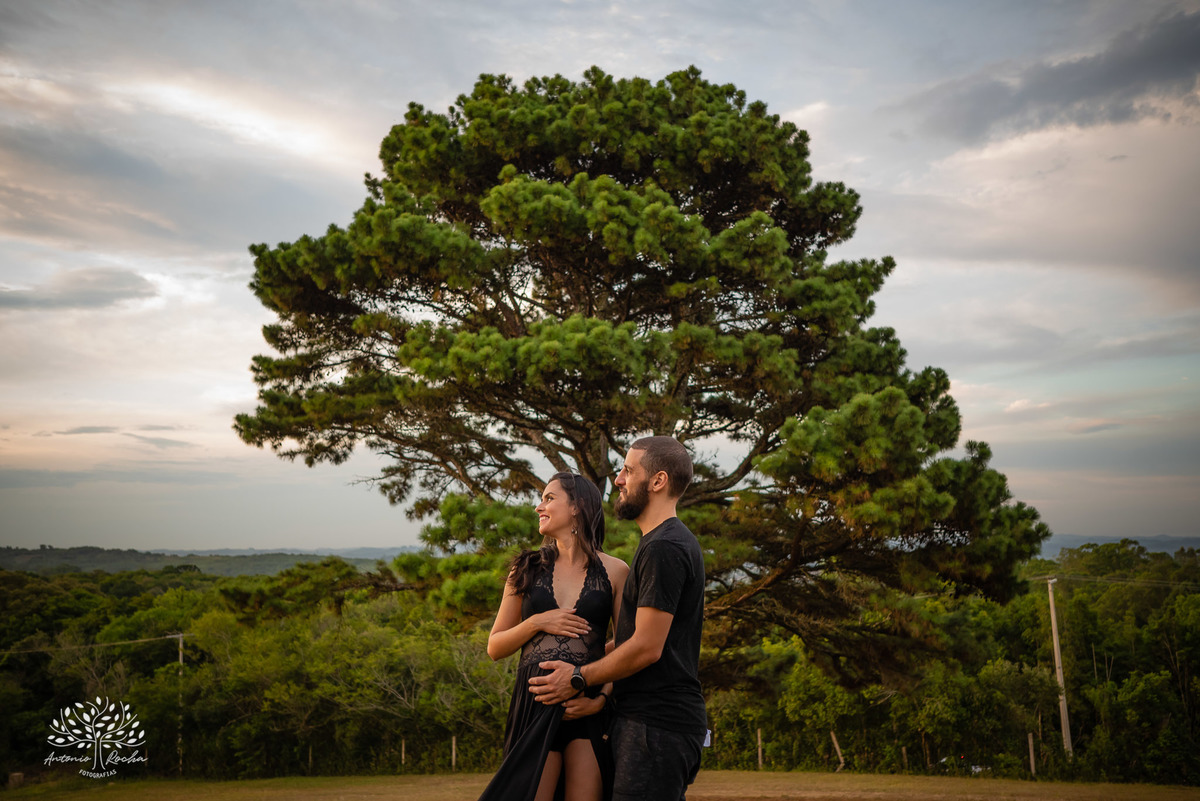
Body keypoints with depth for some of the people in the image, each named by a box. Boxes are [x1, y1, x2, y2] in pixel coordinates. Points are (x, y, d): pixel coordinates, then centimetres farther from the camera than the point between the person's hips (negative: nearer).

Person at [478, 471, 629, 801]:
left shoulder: (615, 571, 6)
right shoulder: (527, 569, 12)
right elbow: (495, 647, 14)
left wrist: (602, 698, -12)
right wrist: (537, 623, -3)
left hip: (589, 709, -1)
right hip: (534, 707, 1)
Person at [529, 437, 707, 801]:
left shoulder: (664, 548, -17)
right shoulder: (672, 541, 17)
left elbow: (646, 647, -19)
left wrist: (579, 678, -7)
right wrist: (582, 657, 21)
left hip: (657, 724, -10)